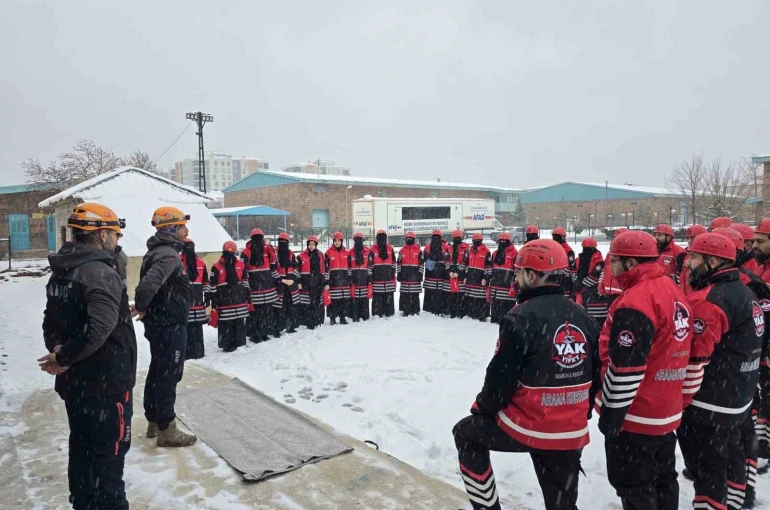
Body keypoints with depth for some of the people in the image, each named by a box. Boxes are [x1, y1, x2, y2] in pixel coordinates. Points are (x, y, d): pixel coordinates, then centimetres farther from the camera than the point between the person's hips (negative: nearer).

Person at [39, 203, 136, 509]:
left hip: (74, 382, 9)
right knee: (110, 452, 5)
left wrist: (58, 351, 2)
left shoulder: (60, 273, 8)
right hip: (106, 383, -9)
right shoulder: (102, 274, -22)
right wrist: (64, 359, -19)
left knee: (82, 448, 22)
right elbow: (98, 329, -33)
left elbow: (51, 323, 14)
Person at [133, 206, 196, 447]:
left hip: (159, 323, 10)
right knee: (169, 374, -1)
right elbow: (150, 282, -35)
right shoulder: (169, 255, -21)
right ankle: (166, 429, 8)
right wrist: (140, 308, -20)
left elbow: (149, 281, 20)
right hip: (170, 325, -10)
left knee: (157, 371, 19)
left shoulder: (157, 251, 12)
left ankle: (154, 421, 32)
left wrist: (145, 309, 17)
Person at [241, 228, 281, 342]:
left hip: (253, 286, -1)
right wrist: (278, 278, 13)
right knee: (268, 309, 8)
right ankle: (270, 330, 15)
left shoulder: (246, 252, -3)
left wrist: (245, 286, 1)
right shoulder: (268, 249, 0)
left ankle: (255, 335, 4)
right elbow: (274, 266, 4)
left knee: (254, 310, 1)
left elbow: (243, 269, -4)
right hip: (268, 285, 1)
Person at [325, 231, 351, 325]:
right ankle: (332, 318, 10)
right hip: (333, 281, -3)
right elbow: (326, 267, -3)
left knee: (345, 300, 5)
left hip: (344, 280, 4)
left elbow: (349, 266, 16)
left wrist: (350, 279, 12)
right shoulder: (329, 252, -1)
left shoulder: (346, 252, 10)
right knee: (334, 300, -2)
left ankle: (343, 317, 18)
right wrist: (326, 282, -7)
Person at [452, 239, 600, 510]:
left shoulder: (521, 317, -18)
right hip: (571, 433, 6)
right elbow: (594, 377, 10)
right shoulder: (583, 318, 2)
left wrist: (481, 408, 4)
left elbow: (501, 378, -15)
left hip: (525, 427, -6)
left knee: (466, 432, 20)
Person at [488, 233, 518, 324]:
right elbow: (491, 269, 22)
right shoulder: (495, 253, 16)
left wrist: (514, 286, -13)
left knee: (506, 307, -7)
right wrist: (489, 284, 18)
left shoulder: (514, 253, -6)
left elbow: (517, 271, -9)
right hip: (495, 287, 7)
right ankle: (494, 321, 25)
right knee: (494, 307, 14)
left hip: (507, 287, -7)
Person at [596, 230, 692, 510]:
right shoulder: (673, 290, 6)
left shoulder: (635, 302, -25)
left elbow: (625, 369, -25)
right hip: (667, 411, 10)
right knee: (662, 479, 22)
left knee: (634, 487, 7)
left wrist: (611, 415, -15)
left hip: (636, 417, -9)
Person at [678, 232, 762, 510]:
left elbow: (694, 359, -23)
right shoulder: (745, 292, 8)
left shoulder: (708, 300, -24)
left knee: (707, 468, 3)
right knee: (728, 458, 24)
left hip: (708, 405, -10)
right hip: (737, 399, 10)